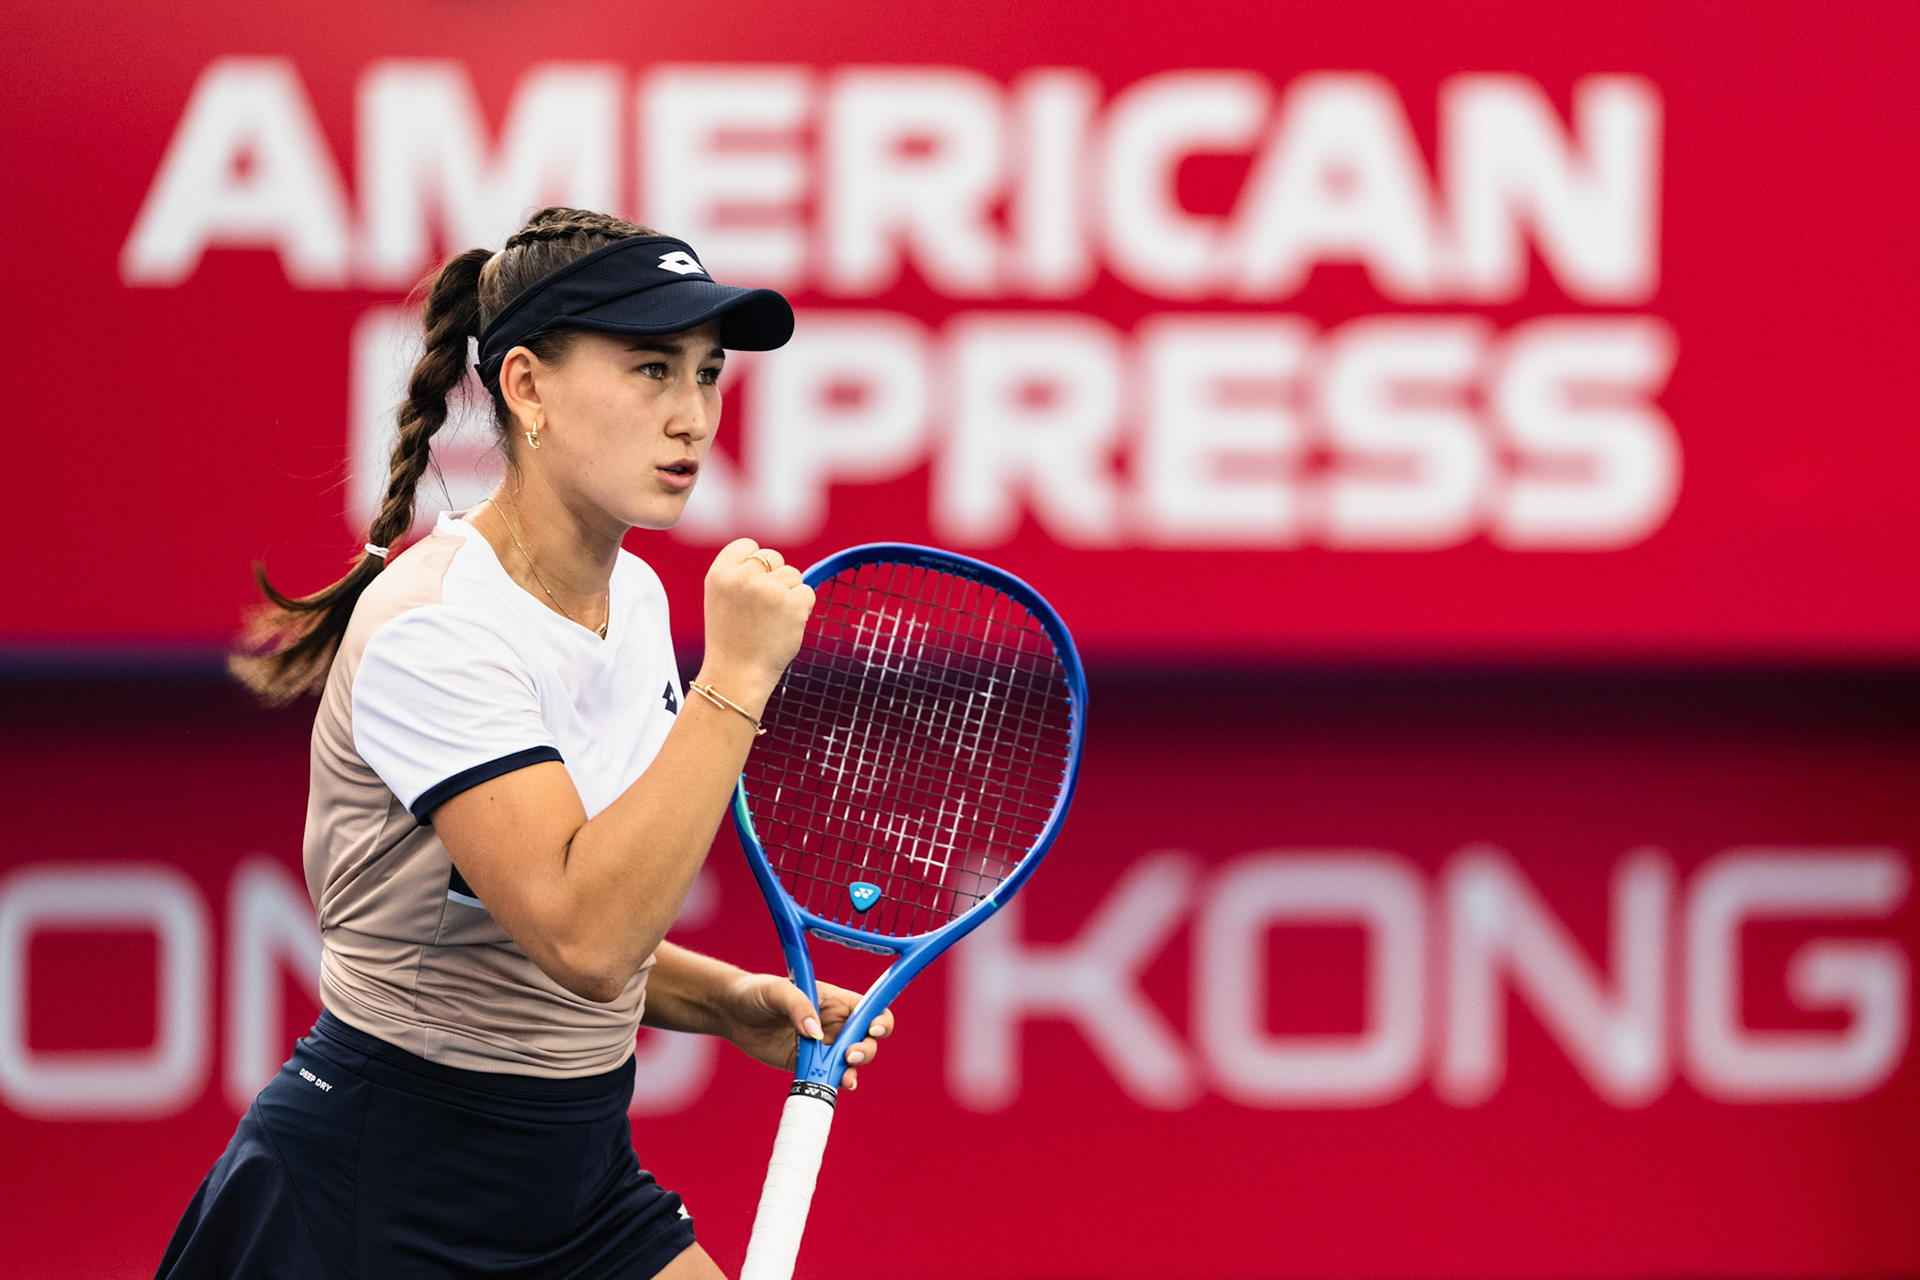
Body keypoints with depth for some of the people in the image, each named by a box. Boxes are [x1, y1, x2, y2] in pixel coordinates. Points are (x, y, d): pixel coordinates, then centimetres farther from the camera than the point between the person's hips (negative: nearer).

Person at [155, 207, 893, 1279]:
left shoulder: (635, 598, 7)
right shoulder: (432, 628, -20)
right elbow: (580, 937, -31)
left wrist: (731, 1004, 1)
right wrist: (736, 678, -28)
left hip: (579, 1181, 8)